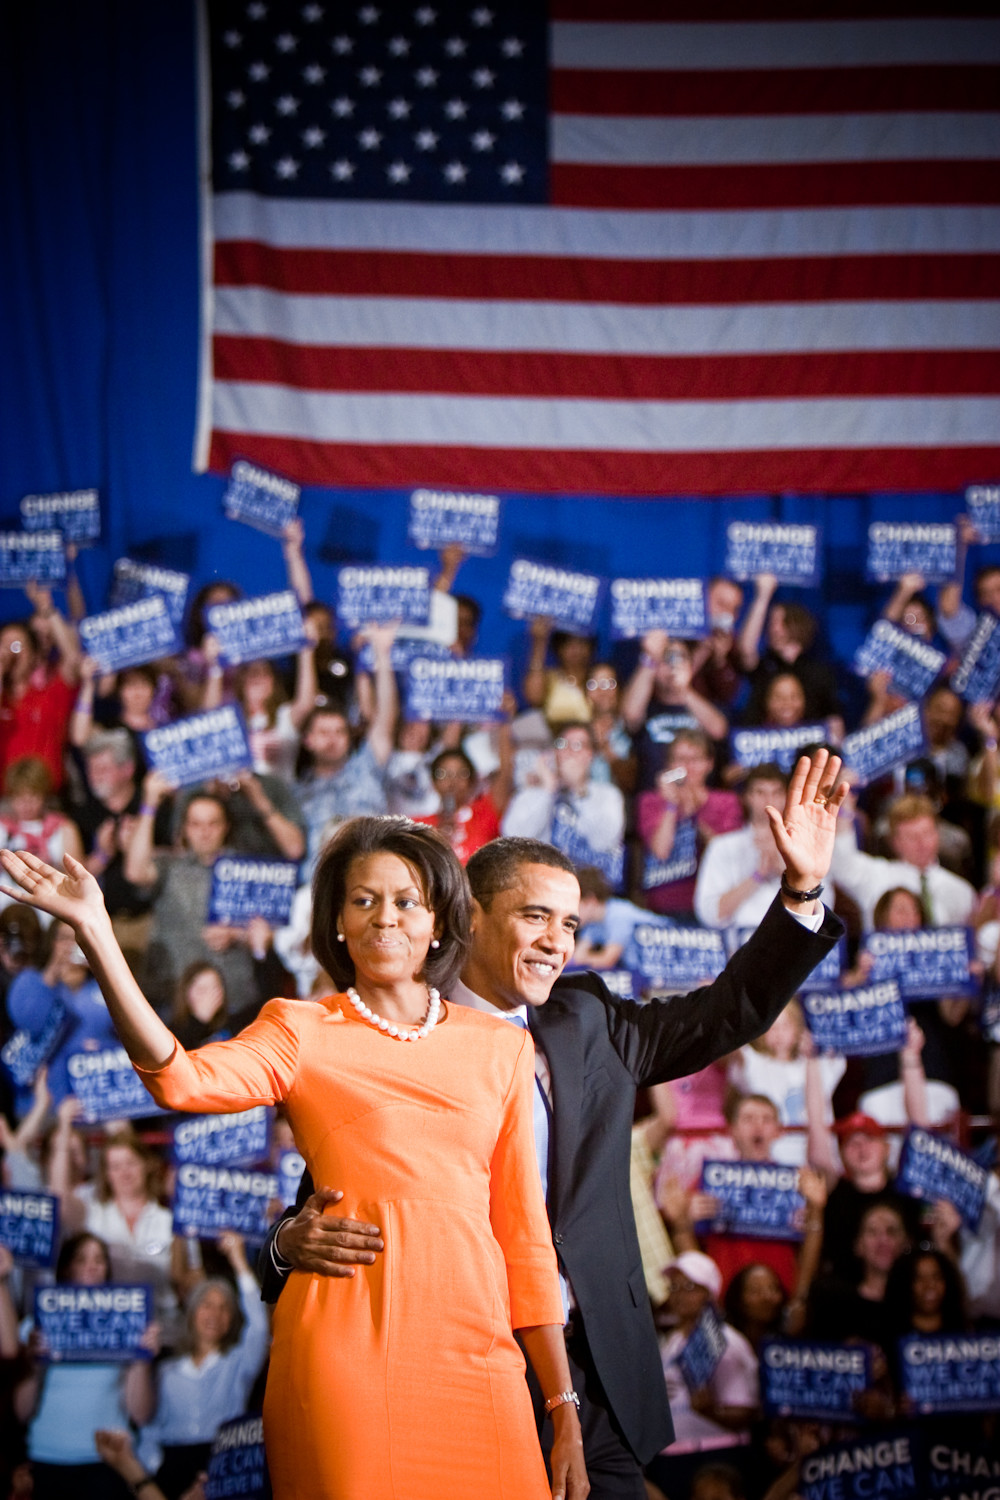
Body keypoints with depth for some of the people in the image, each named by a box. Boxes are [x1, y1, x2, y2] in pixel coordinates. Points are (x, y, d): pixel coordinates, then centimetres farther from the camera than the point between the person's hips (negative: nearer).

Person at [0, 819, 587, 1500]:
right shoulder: (302, 1031, 6)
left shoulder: (500, 1047, 13)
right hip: (348, 1348, -2)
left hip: (474, 1350, 3)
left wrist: (565, 1411, 9)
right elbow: (182, 1078, -15)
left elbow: (524, 1229, 12)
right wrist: (95, 932, -25)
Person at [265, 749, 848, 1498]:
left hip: (596, 1377, 4)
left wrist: (804, 886, 6)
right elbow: (329, 1208, -5)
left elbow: (731, 1011, 16)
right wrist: (295, 1241, -28)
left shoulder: (588, 1021, 12)